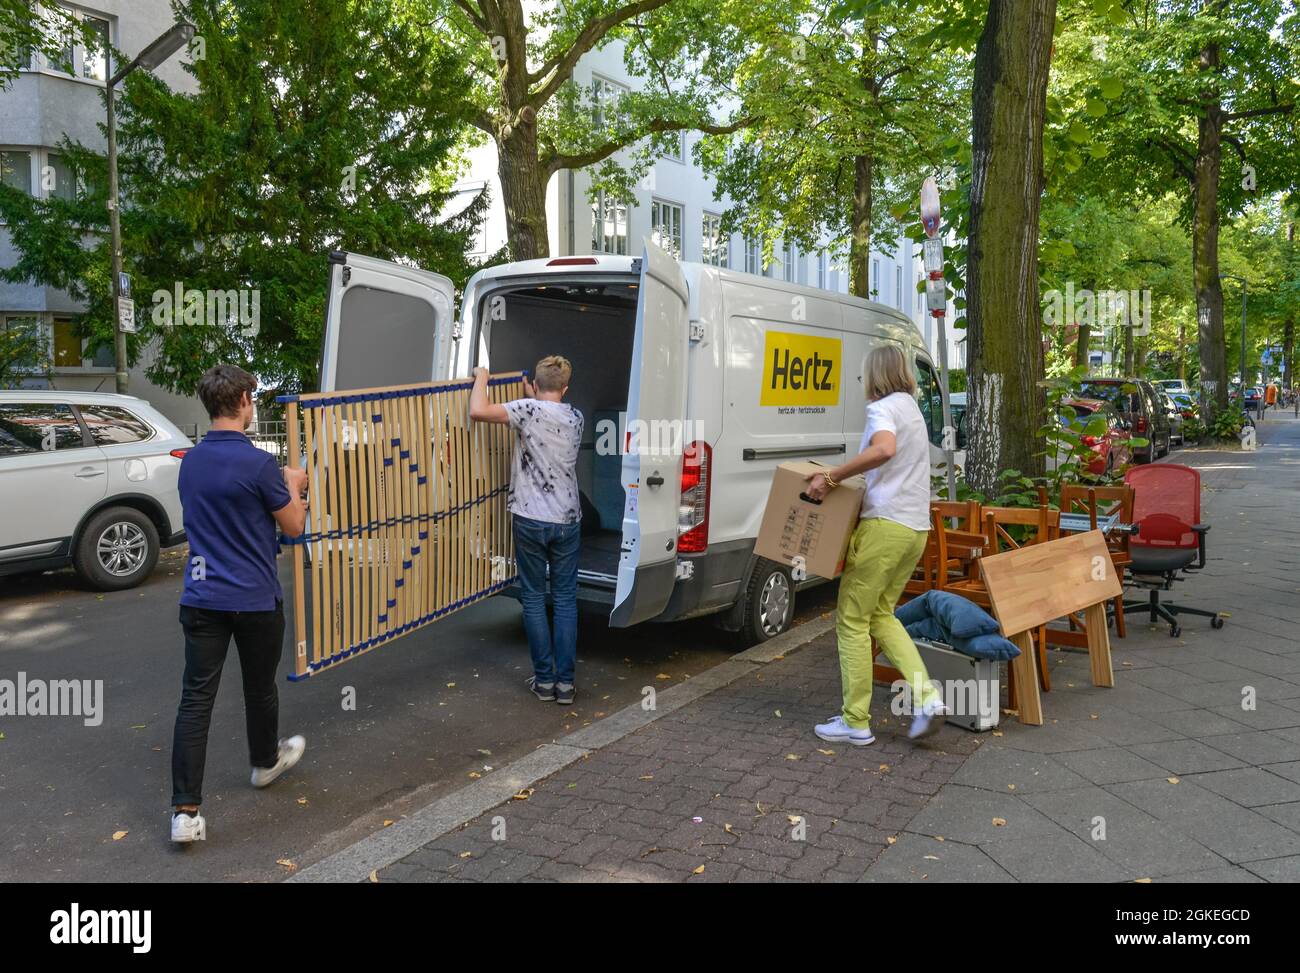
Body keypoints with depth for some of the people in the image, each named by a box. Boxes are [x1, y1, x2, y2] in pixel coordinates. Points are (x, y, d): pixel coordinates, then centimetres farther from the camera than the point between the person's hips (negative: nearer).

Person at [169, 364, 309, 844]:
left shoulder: (190, 461, 6)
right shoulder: (258, 463, -16)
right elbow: (295, 525, -6)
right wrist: (292, 486, 11)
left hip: (202, 598, 5)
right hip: (255, 600, -4)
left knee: (196, 698, 2)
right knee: (259, 688, 17)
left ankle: (185, 810, -2)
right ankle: (265, 761, 41)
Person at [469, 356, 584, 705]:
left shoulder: (528, 410, -9)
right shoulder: (575, 418, 8)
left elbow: (478, 411, -18)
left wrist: (481, 377, -2)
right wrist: (532, 399, 32)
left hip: (530, 520, -3)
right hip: (567, 521, 4)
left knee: (534, 598, 8)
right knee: (565, 600, 8)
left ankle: (544, 679, 12)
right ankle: (565, 682, 9)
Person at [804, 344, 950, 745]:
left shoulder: (883, 408, -9)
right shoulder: (912, 409, 21)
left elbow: (884, 450, -31)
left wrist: (832, 476, -26)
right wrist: (841, 477, 26)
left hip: (885, 524, -9)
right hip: (916, 528, 9)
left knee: (852, 619, 0)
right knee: (881, 614, 18)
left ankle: (855, 722, 5)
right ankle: (926, 697, 5)